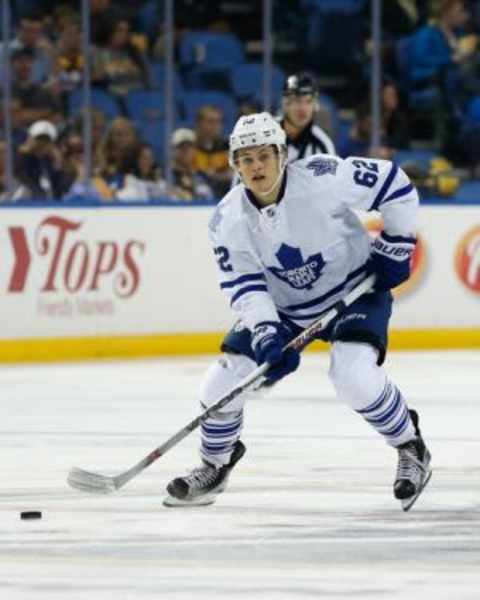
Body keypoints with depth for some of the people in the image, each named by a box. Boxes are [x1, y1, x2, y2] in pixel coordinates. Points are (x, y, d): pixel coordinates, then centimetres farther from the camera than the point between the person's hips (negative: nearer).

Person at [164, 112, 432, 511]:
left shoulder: (323, 179, -26)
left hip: (355, 291, -4)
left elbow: (394, 184, -15)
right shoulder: (228, 220, -14)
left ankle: (411, 449, -3)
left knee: (355, 377, -30)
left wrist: (396, 246, -12)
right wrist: (265, 331, -30)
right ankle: (215, 467, 25)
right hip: (283, 309, 4)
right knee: (222, 383, -3)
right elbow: (244, 284, -15)